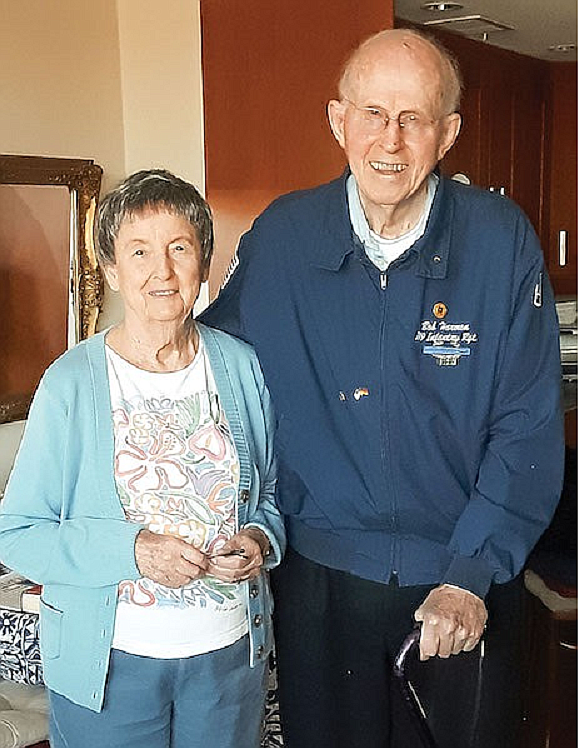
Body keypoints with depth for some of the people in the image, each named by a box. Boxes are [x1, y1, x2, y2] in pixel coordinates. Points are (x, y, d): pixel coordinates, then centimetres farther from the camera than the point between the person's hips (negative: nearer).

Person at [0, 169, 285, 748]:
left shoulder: (241, 366, -2)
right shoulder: (71, 383, -10)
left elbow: (274, 492, 10)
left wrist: (261, 539, -11)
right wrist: (130, 549, -22)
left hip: (230, 651, 3)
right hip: (109, 658, -2)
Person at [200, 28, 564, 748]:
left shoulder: (501, 241, -10)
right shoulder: (280, 237, -7)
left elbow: (528, 427, -9)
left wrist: (472, 575, -14)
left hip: (466, 586, 0)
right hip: (318, 578, 1)